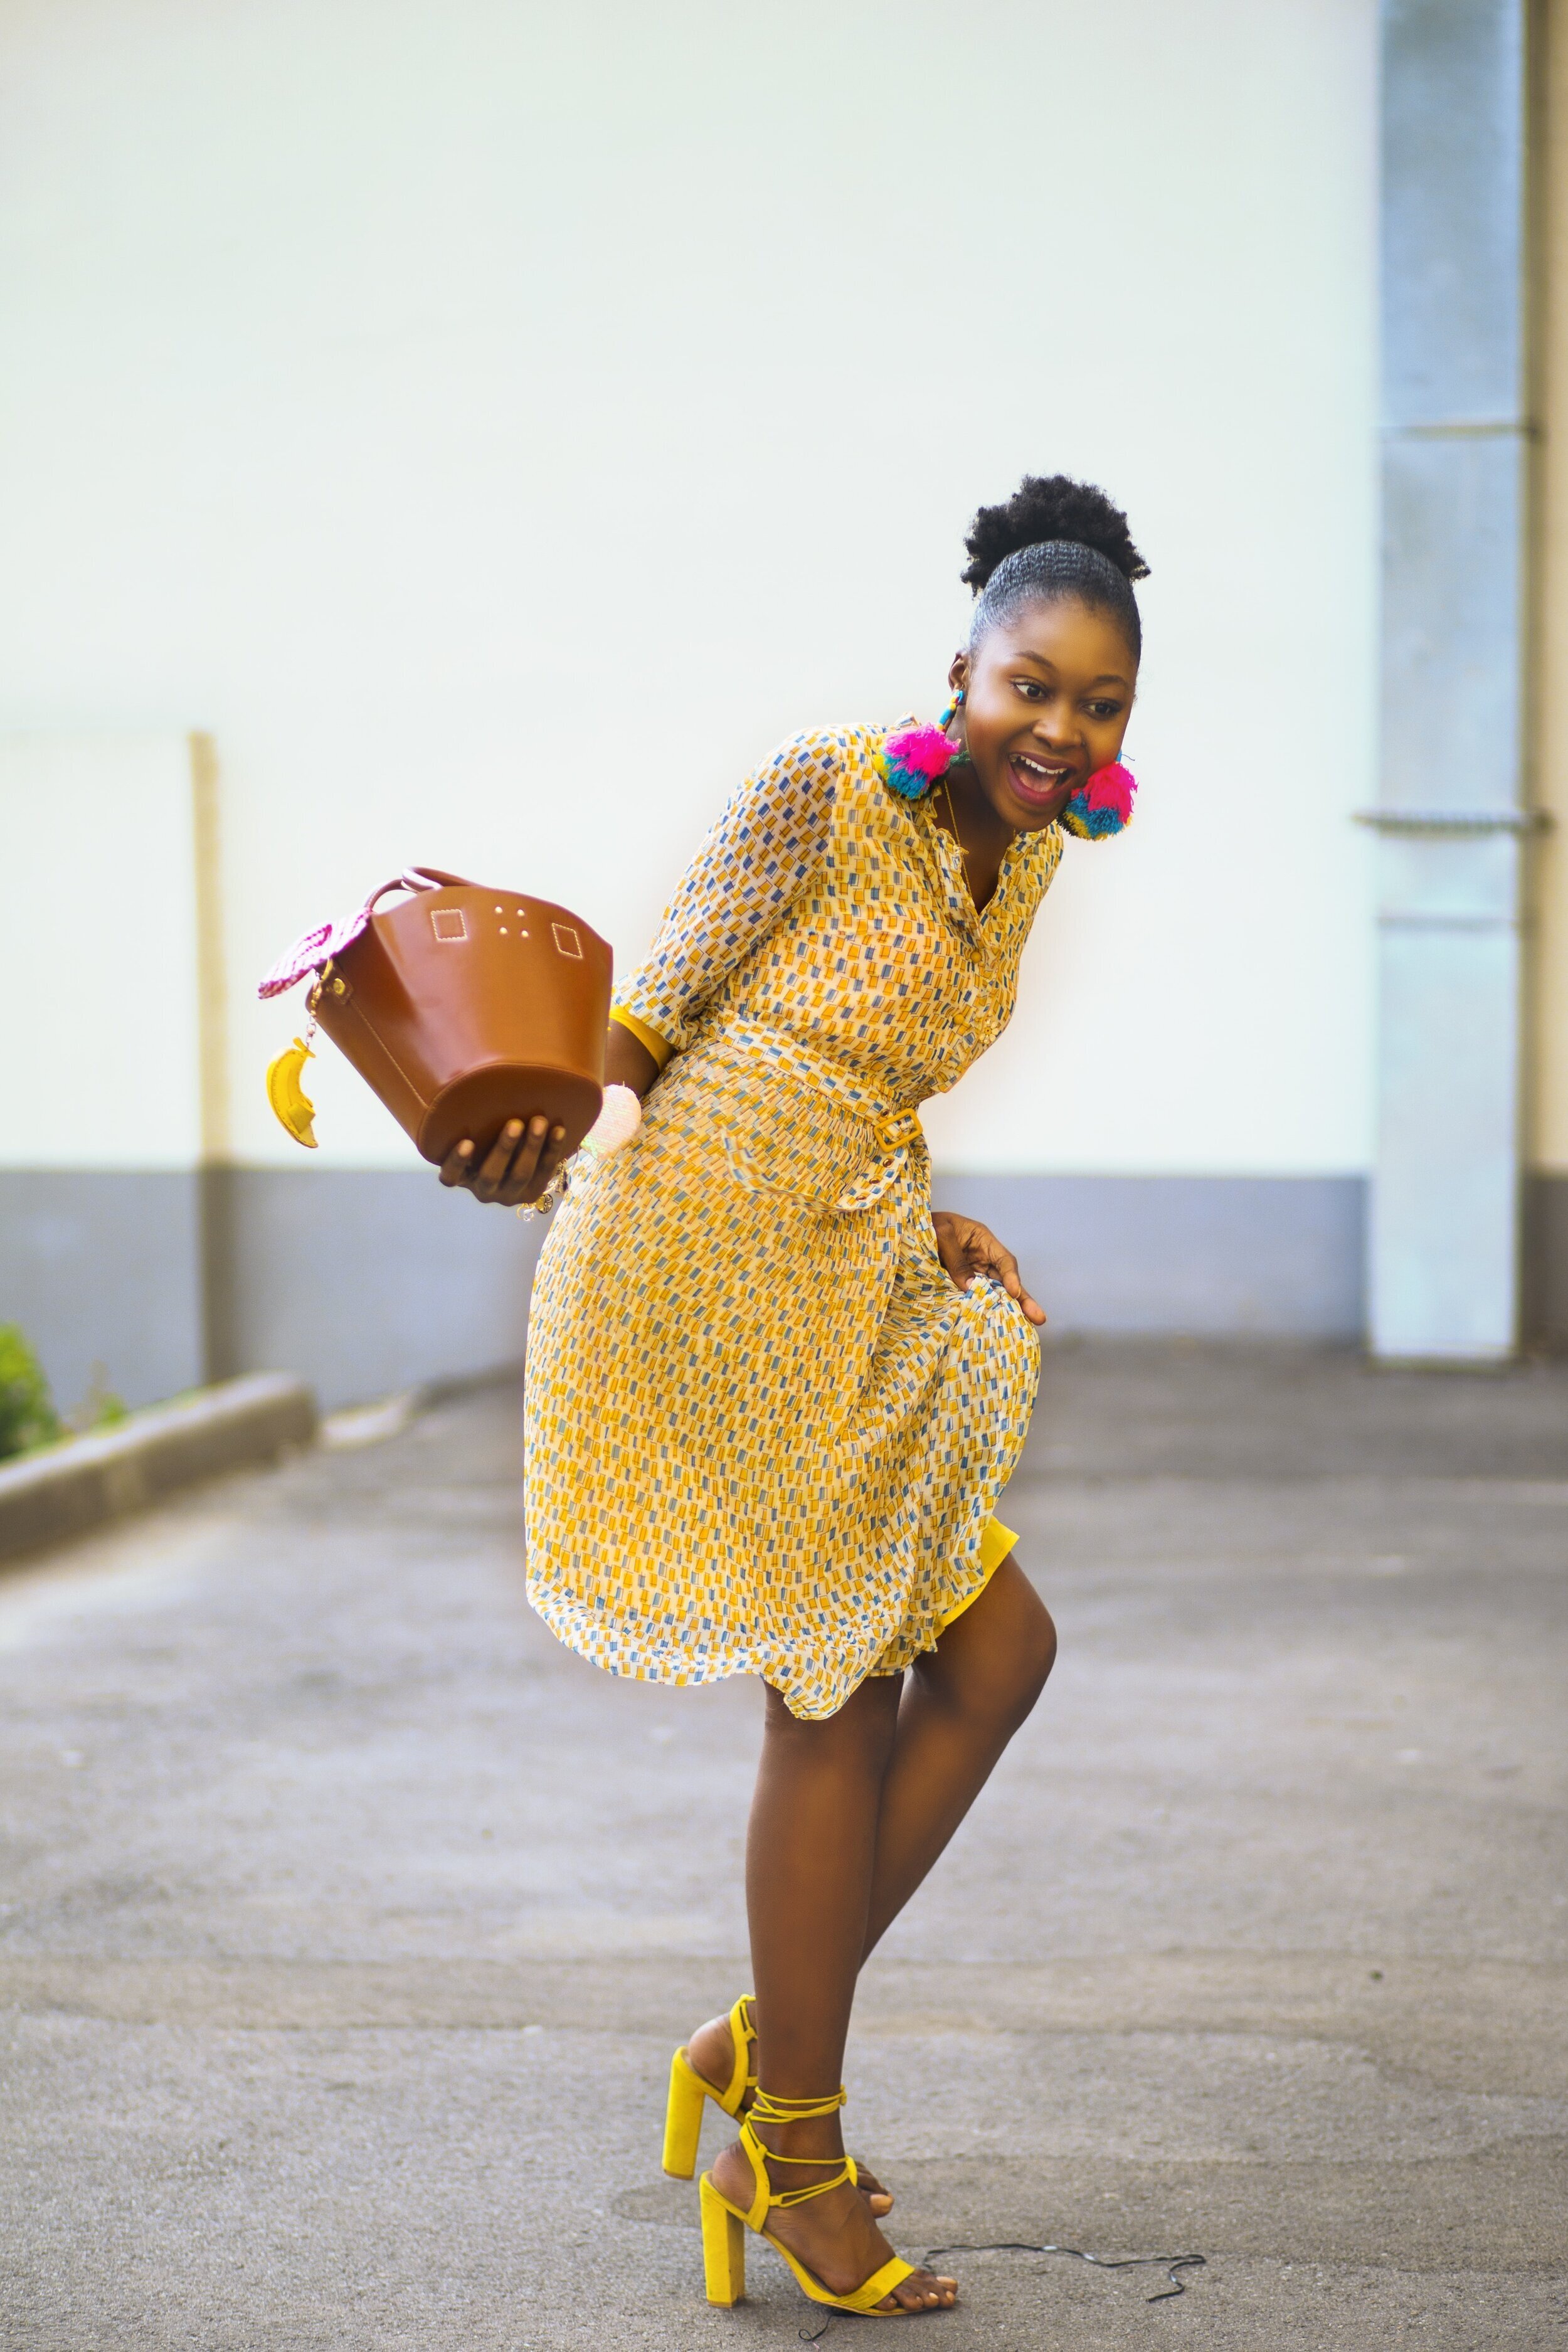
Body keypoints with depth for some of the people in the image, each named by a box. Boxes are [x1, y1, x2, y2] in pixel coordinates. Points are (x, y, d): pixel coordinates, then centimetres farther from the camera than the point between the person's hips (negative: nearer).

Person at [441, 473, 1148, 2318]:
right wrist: (537, 1123, -31)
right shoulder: (822, 794, -14)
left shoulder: (1025, 856, 10)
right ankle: (792, 2155, 13)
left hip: (849, 1295, 9)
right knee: (841, 1704, -2)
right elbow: (653, 1014, -13)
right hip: (708, 1276, -9)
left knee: (995, 1652, 8)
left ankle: (767, 2045, 20)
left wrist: (933, 1230, 6)